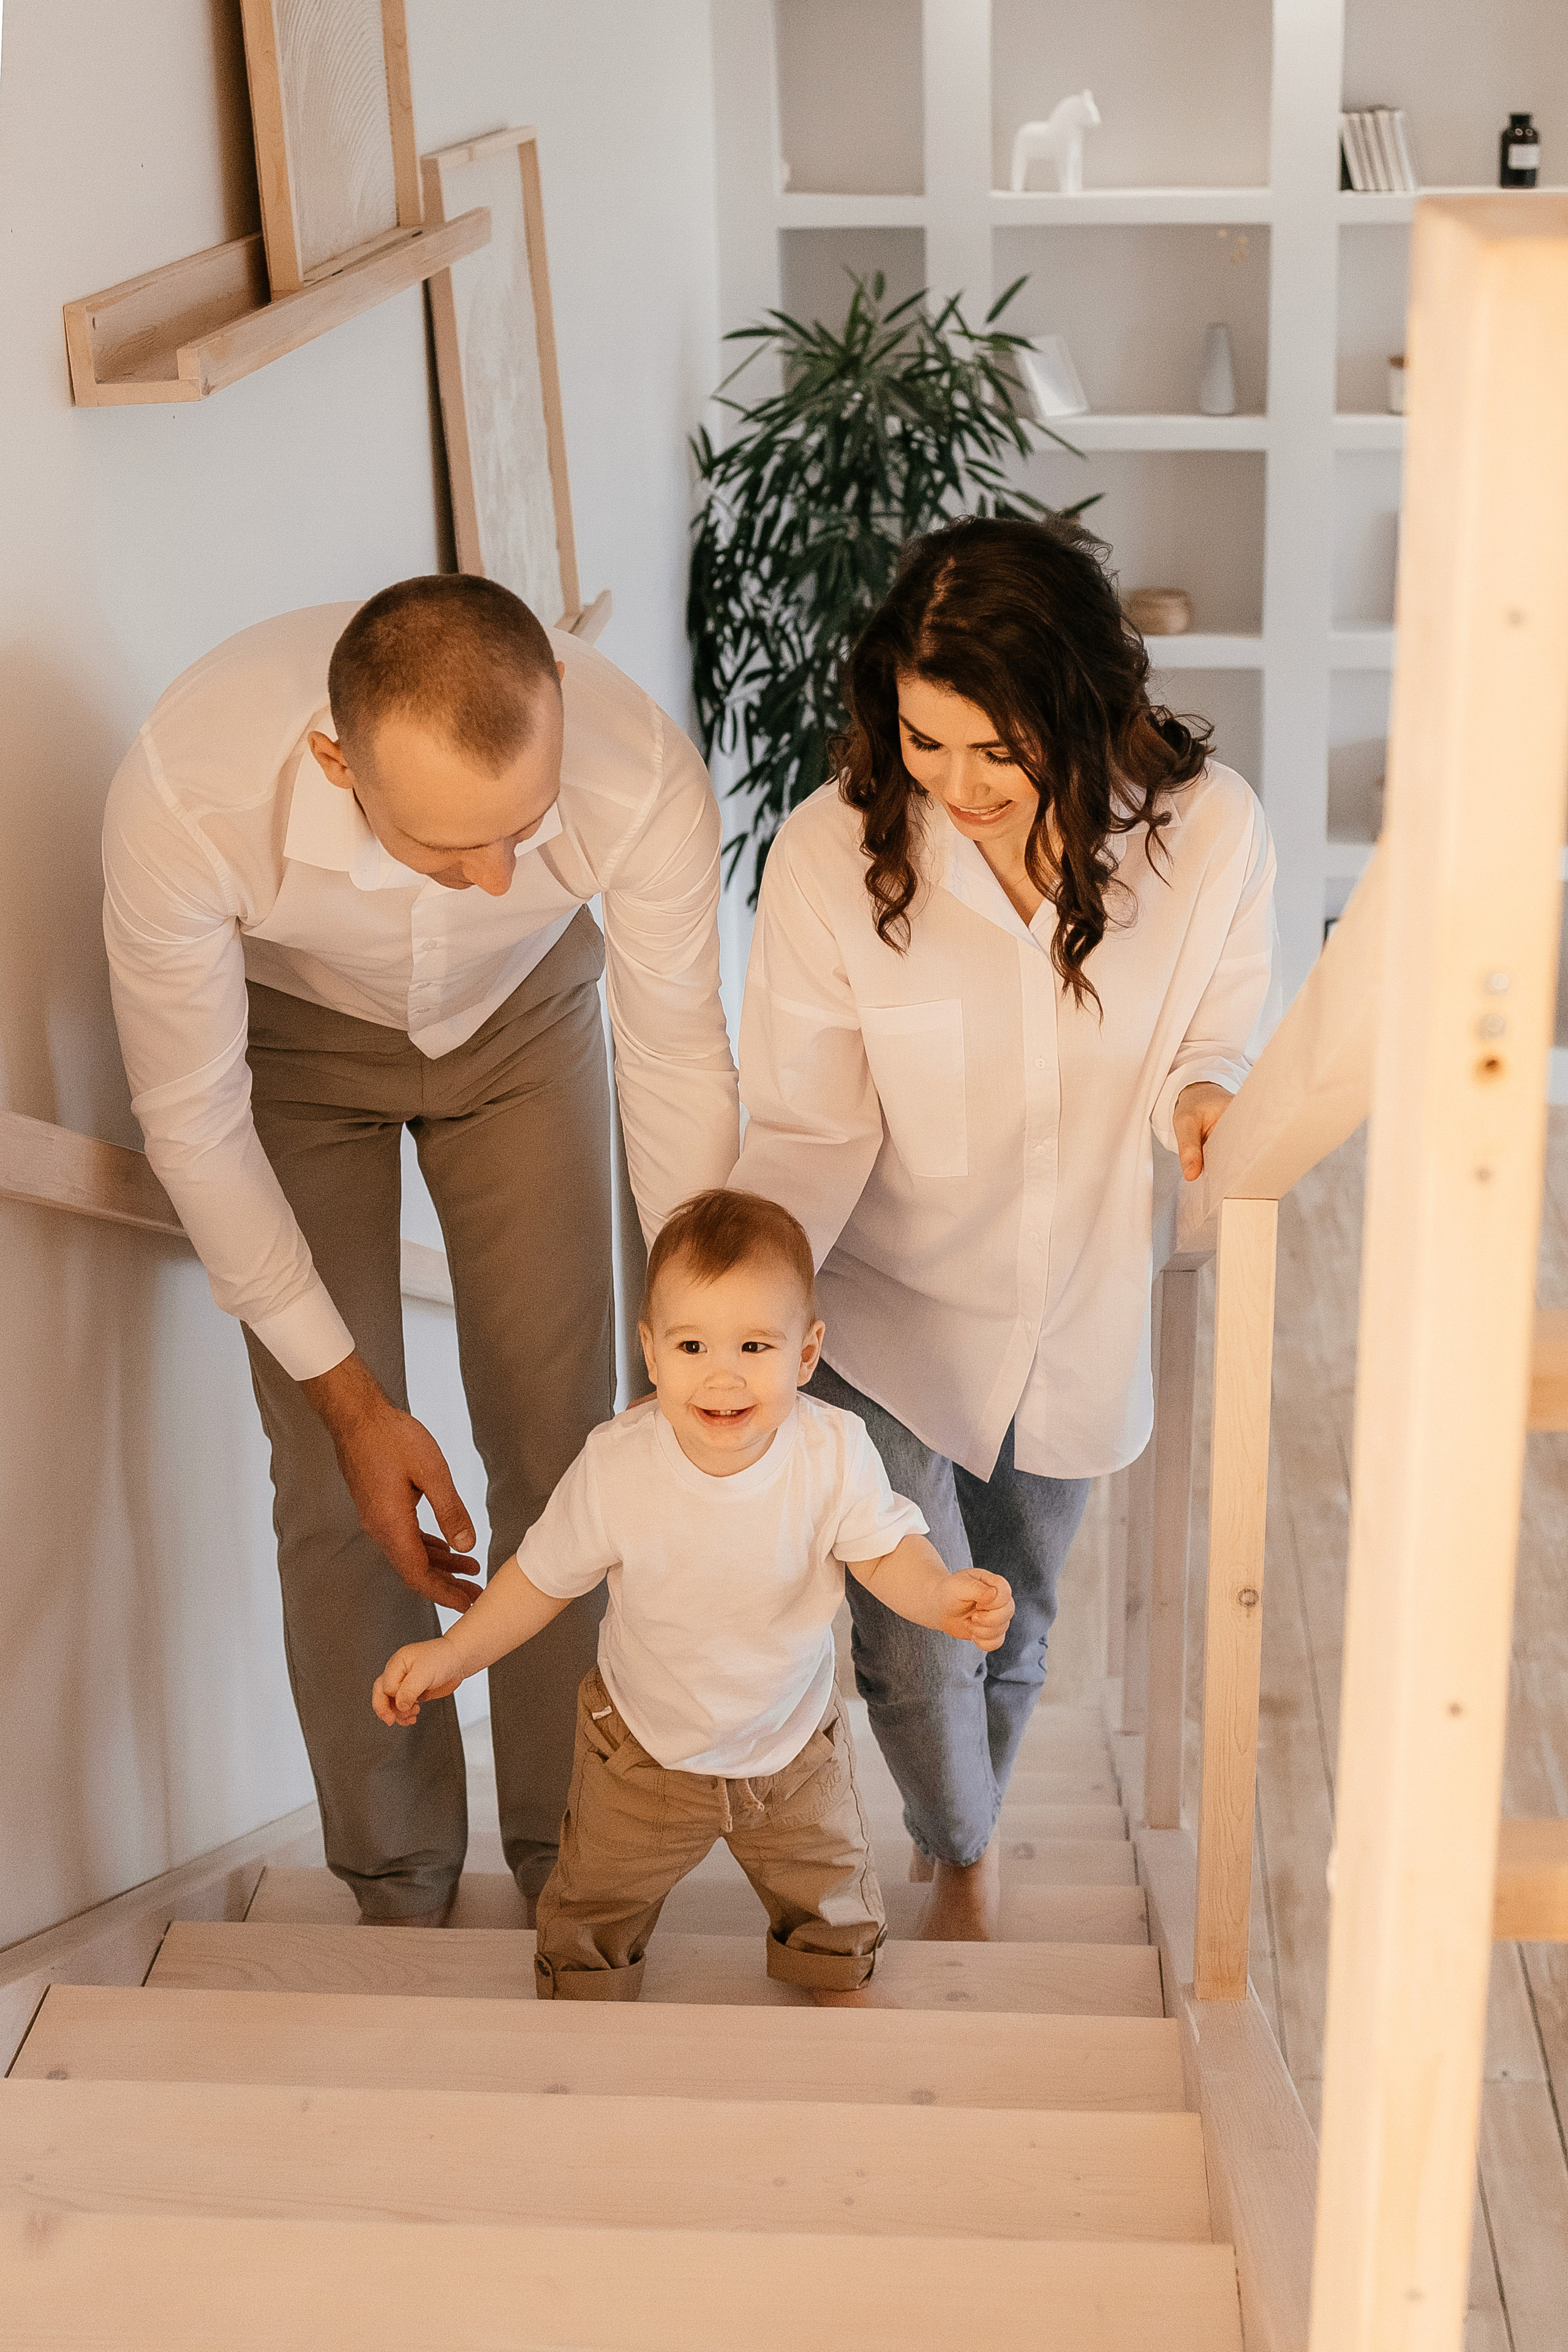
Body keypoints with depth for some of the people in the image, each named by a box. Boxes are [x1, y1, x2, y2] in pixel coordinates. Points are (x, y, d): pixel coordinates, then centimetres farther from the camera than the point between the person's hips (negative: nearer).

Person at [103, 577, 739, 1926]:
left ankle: (569, 1855, 18)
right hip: (296, 1031, -1)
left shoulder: (645, 777, -39)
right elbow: (192, 1118, -26)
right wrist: (349, 1398, -24)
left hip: (524, 1016, 1)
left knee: (561, 1438, -2)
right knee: (333, 1475, -4)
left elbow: (679, 1064, -22)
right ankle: (400, 1882, 17)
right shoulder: (186, 797, -41)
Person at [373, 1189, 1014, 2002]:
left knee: (831, 1895, 23)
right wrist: (454, 1652, -17)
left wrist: (940, 1595, -38)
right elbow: (545, 1575, -13)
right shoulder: (615, 1467, -29)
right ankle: (582, 2013, 50)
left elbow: (883, 1551, -17)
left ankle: (841, 1986, 56)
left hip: (792, 1741, 1)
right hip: (645, 1749, -1)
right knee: (596, 1904, 18)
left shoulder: (834, 1452, -28)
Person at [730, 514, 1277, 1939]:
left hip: (1077, 1320, 2)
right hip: (887, 1315, -2)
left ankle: (957, 1853, 54)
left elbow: (1212, 1044, -3)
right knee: (915, 1651, -4)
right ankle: (967, 1859, 34)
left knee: (1011, 1629, 21)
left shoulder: (1209, 831, -20)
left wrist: (1205, 1098, -27)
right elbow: (810, 1128, -15)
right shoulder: (833, 852, -23)